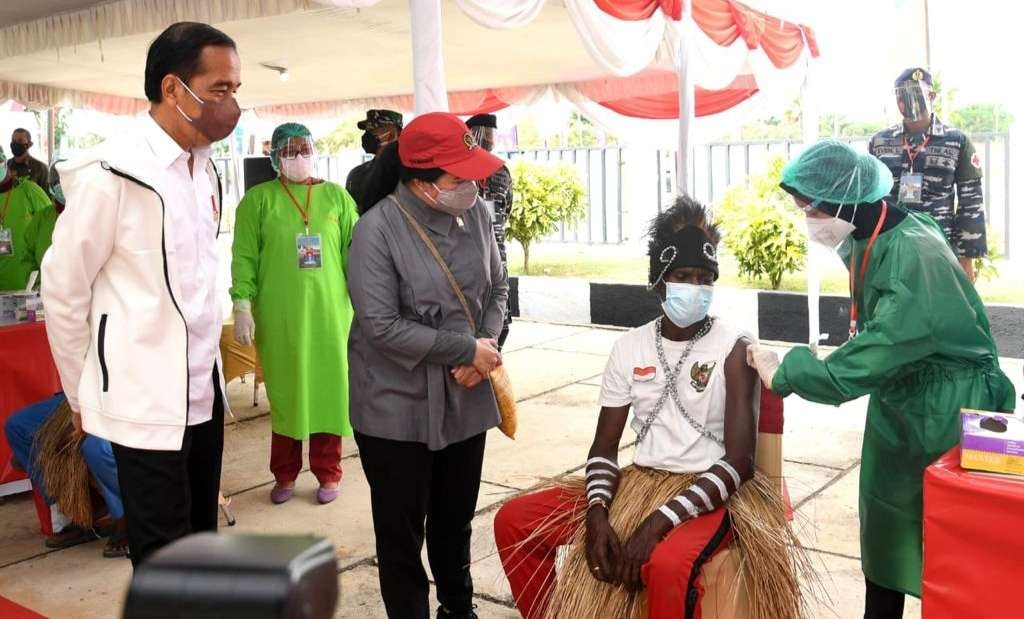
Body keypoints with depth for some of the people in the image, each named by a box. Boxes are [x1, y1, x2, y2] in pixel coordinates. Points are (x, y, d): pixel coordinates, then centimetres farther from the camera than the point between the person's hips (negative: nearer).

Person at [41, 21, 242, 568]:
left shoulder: (205, 169, 8)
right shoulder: (113, 172, -15)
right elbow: (62, 288, -7)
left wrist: (207, 367, 17)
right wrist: (82, 395, 1)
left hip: (202, 390, 7)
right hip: (145, 399, -7)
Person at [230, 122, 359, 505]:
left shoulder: (337, 196, 8)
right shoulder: (258, 199, 3)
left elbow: (354, 252, 7)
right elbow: (244, 257, -1)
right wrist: (243, 305, -9)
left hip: (329, 312, 1)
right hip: (278, 315, -1)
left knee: (329, 389, 6)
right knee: (284, 393, 7)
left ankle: (328, 473, 19)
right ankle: (285, 475, 21)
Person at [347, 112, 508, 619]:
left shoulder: (475, 213, -2)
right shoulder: (377, 230, -18)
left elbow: (497, 287, 8)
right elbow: (382, 326, -21)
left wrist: (488, 343, -11)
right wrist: (467, 349, -18)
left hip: (464, 399, 5)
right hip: (397, 407, -5)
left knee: (456, 518, 20)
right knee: (402, 529, 10)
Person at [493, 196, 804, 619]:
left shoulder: (733, 349, -10)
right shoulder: (629, 347, 3)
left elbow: (739, 462, -16)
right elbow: (604, 447, 5)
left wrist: (657, 523, -25)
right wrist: (596, 513, -15)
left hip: (707, 493, -5)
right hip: (637, 481, 5)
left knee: (667, 564, -39)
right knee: (514, 520, -6)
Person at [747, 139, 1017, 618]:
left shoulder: (915, 255, -28)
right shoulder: (869, 240, -1)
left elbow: (865, 363, -31)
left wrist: (784, 373, -23)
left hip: (947, 415, -8)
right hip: (898, 407, 8)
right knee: (884, 531, 15)